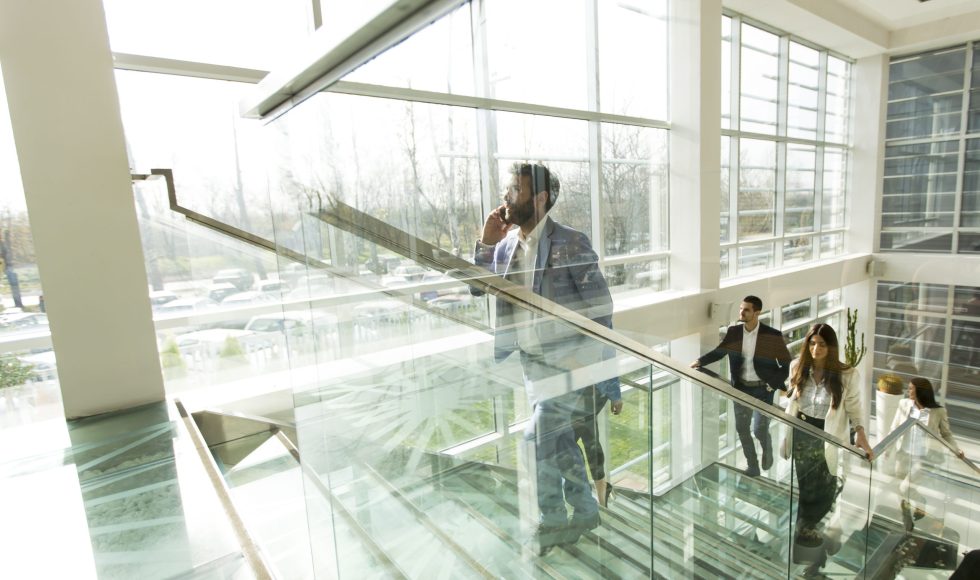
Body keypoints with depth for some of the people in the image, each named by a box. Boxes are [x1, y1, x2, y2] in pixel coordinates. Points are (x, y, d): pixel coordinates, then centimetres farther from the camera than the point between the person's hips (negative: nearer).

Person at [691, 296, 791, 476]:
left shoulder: (772, 335, -15)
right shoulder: (733, 332, -5)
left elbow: (786, 363, -6)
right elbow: (720, 351, 5)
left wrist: (775, 384, -11)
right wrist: (700, 361, -10)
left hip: (762, 389, -4)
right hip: (741, 388, 4)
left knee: (759, 430, -2)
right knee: (742, 428, 9)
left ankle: (767, 450, 35)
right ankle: (752, 466, 28)